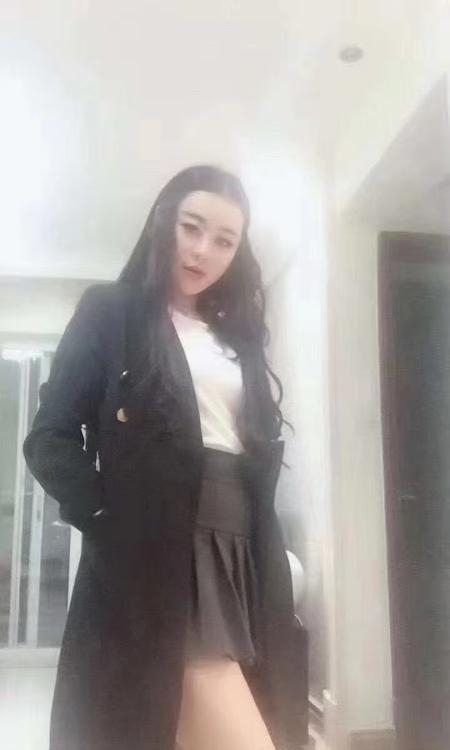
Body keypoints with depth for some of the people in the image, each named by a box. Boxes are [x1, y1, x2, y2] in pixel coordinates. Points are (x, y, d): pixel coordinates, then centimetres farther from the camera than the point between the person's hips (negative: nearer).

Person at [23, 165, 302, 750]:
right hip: (152, 559, -5)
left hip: (240, 560, 6)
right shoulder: (111, 312, 5)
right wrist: (110, 523, -13)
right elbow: (50, 438, -2)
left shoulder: (240, 338, 21)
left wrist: (265, 556, 8)